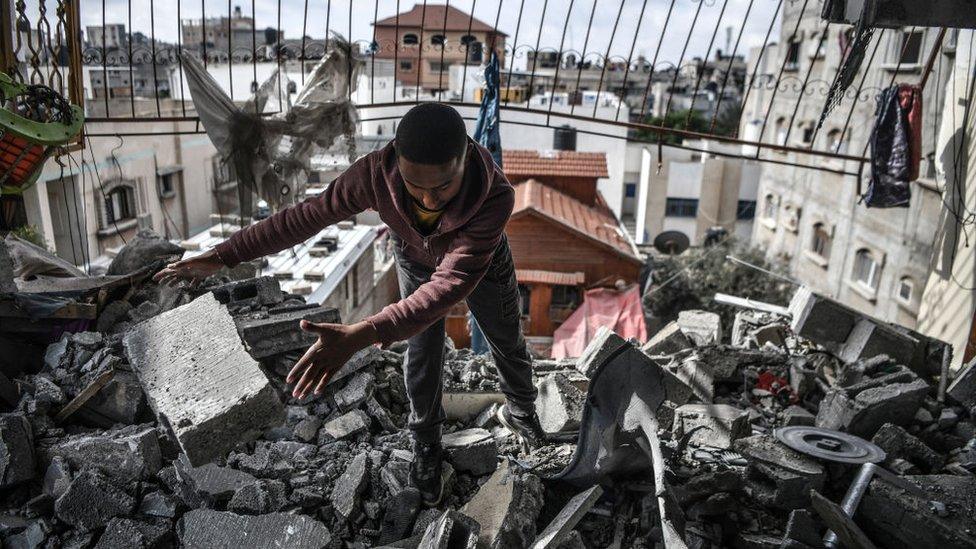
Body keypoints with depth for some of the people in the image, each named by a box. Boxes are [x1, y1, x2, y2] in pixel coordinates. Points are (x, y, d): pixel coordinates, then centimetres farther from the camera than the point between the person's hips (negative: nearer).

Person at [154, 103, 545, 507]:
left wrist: (361, 335, -64)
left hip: (481, 262, 0)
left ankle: (520, 412, 52)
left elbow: (451, 284, -53)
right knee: (422, 354, 10)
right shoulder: (377, 173, -40)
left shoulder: (496, 197, -48)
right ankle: (425, 440, 38)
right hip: (415, 257, 1)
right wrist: (222, 257, -22)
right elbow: (308, 215, -26)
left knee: (508, 342, 20)